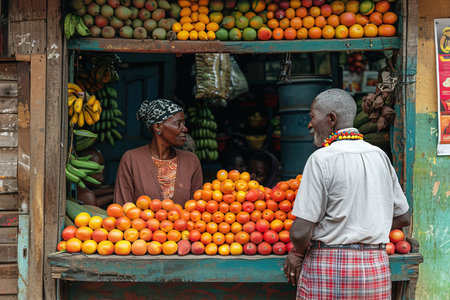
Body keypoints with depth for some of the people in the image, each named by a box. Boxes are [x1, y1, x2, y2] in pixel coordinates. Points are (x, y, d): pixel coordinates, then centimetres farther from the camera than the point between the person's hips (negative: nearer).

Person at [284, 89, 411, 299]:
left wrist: (297, 254, 4)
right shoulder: (380, 156, 7)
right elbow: (403, 217, 14)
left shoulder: (321, 160, -12)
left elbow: (300, 232, -16)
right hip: (376, 266, 6)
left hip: (328, 267, -6)